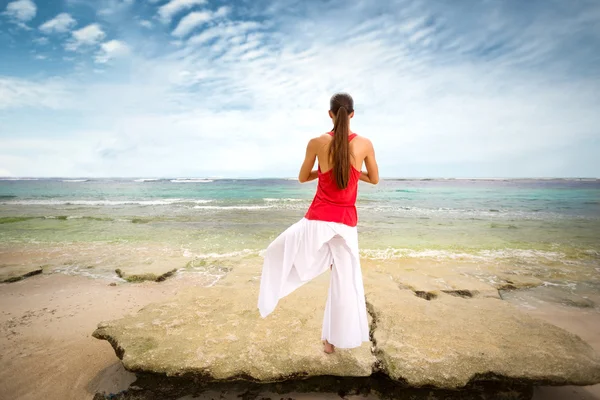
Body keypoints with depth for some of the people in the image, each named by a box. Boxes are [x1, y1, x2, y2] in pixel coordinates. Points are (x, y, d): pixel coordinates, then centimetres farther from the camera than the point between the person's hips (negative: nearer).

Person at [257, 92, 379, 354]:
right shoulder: (365, 144, -2)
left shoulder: (317, 143, -6)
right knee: (345, 280, 16)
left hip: (318, 220, -2)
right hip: (347, 223, 3)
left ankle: (269, 302, 23)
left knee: (276, 253, 21)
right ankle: (334, 339, 28)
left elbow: (302, 178, 8)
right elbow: (374, 179, 13)